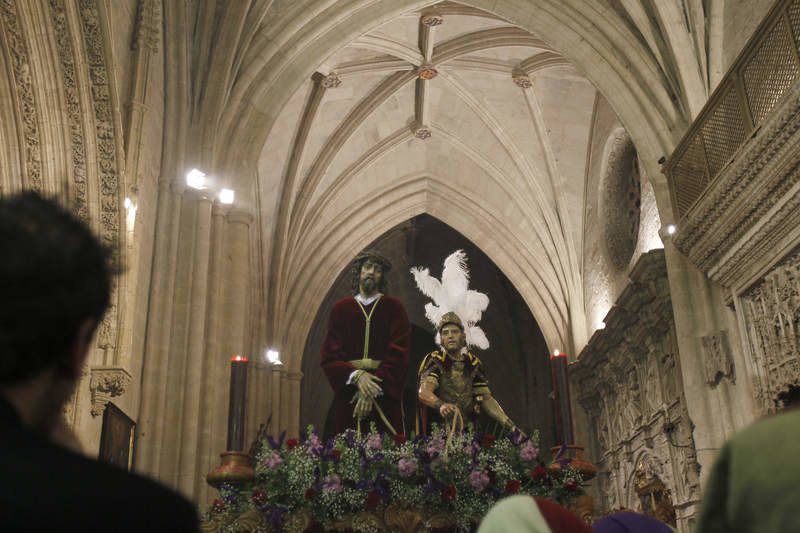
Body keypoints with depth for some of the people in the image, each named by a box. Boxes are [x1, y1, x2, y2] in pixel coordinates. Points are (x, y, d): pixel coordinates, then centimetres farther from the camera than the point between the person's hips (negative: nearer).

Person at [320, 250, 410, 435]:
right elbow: (329, 356, 3)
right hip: (348, 395, 1)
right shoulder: (341, 308, 10)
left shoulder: (393, 307, 6)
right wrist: (356, 376, -15)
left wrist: (374, 390, -15)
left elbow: (398, 353, -4)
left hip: (385, 395, -1)